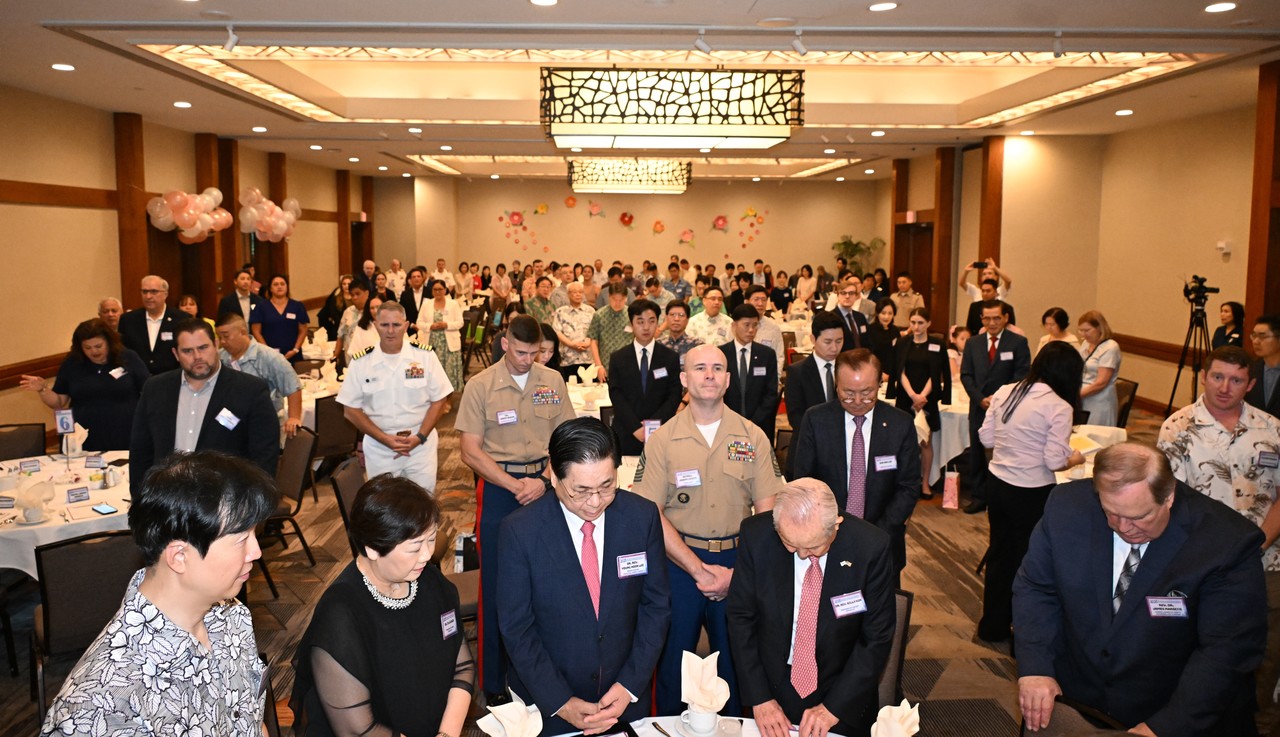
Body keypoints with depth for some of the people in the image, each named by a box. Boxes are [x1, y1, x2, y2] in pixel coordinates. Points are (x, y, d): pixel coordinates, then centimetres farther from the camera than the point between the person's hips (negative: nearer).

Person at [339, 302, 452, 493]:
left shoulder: (425, 356, -5)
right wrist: (385, 439, -11)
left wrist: (419, 437, -12)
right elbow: (351, 410, -1)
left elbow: (439, 401, 0)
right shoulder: (360, 362, -3)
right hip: (379, 448, 1)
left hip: (421, 444, 0)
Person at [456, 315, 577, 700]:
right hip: (499, 488, -2)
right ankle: (494, 682, 19)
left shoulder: (552, 381, 2)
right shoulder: (480, 386, -5)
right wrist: (516, 485, -13)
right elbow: (470, 452, -6)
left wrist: (543, 481, -11)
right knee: (497, 584, 5)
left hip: (545, 485, 2)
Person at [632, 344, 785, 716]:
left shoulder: (753, 437, -2)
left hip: (739, 563, 1)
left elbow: (766, 511, -2)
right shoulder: (662, 440, -5)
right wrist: (698, 569, -14)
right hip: (679, 561, -1)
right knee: (673, 657, 12)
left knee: (735, 658, 15)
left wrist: (736, 572, -11)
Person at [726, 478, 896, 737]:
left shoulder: (870, 547, -23)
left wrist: (834, 707, -14)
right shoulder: (756, 535, -20)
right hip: (774, 686, 1)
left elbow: (877, 637, -13)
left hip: (845, 694, -1)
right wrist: (760, 698, -11)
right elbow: (741, 618, -9)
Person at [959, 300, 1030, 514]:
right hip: (979, 407, 4)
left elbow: (1022, 375, -6)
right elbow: (966, 375, 6)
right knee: (977, 453, 9)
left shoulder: (1018, 342, -1)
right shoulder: (973, 344, 11)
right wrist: (980, 399, -8)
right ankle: (978, 497, 19)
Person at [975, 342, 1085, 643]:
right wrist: (1075, 459, 3)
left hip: (997, 484, 6)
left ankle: (993, 625, 34)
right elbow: (1054, 461, -18)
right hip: (1031, 494, -6)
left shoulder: (1004, 392, -1)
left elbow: (985, 438, 5)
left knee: (999, 553, 20)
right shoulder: (1059, 407, -17)